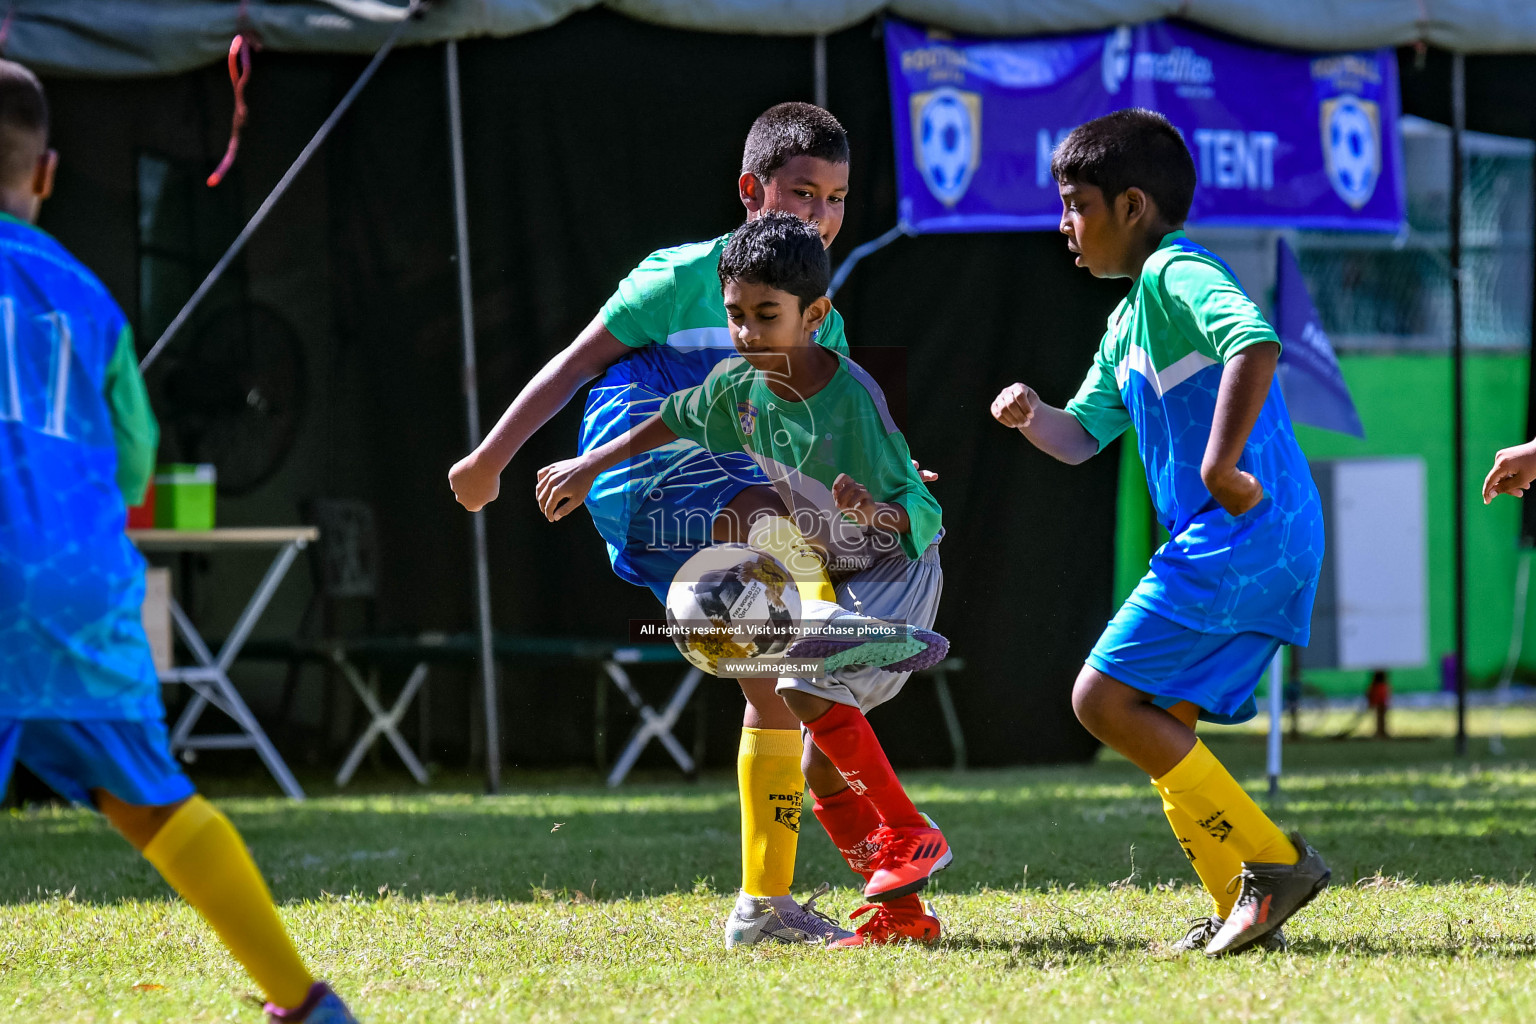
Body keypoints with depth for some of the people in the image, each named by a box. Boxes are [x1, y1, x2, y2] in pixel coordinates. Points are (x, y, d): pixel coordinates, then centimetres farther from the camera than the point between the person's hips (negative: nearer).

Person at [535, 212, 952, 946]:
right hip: (829, 580, 7)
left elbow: (917, 514, -26)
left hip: (897, 567, -7)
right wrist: (589, 467, 6)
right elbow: (674, 424, 11)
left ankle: (910, 835, -17)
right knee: (822, 768, 3)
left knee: (806, 687, -29)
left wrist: (874, 511, -46)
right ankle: (902, 912, 11)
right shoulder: (739, 383, -10)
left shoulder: (852, 400, -28)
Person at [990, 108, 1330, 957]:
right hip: (1217, 542, 10)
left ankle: (1273, 860, -12)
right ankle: (1244, 906, 10)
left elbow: (1256, 343, -28)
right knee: (1157, 722, 12)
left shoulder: (1179, 274, -8)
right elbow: (1082, 436, 30)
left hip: (1243, 531, -10)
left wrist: (1219, 464, -28)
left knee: (1105, 699, -12)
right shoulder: (1130, 319, 23)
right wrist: (1032, 416, 8)